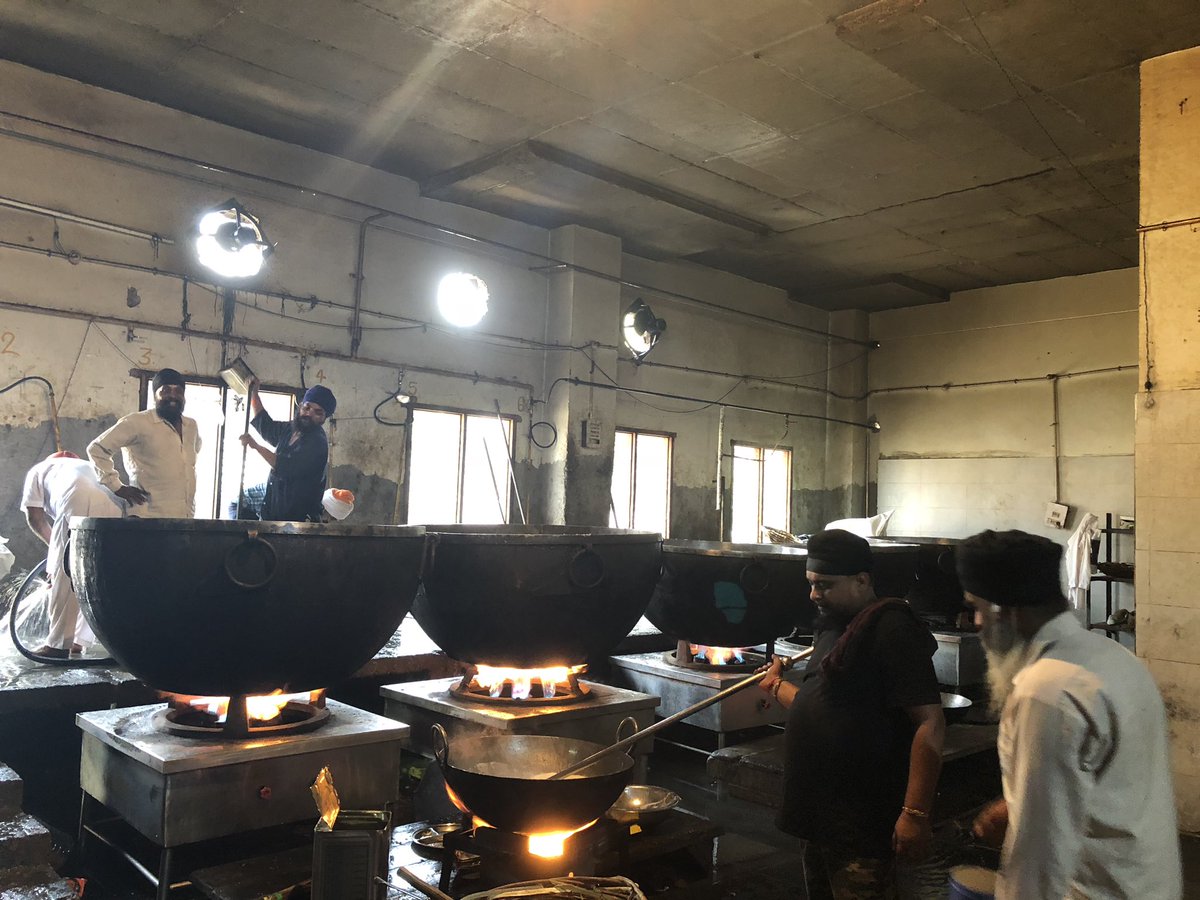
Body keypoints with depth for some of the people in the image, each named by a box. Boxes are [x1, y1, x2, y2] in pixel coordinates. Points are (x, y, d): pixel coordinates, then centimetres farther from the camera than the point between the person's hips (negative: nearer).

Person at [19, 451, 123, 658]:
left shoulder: (39, 470, 33)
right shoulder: (87, 465, 45)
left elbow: (35, 517, 24)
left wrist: (53, 543, 36)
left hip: (78, 503, -5)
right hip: (112, 507, 5)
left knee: (65, 576, 4)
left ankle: (58, 644, 7)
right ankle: (79, 640, 24)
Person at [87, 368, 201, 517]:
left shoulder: (191, 426, 14)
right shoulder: (137, 422, -4)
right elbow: (97, 449, -2)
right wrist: (117, 486, -4)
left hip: (186, 518, 6)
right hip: (149, 519, -6)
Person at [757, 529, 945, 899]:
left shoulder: (891, 629, -16)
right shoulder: (833, 629, 13)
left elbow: (930, 723, -22)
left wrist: (916, 813, -26)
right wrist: (777, 685, 30)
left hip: (869, 828, -9)